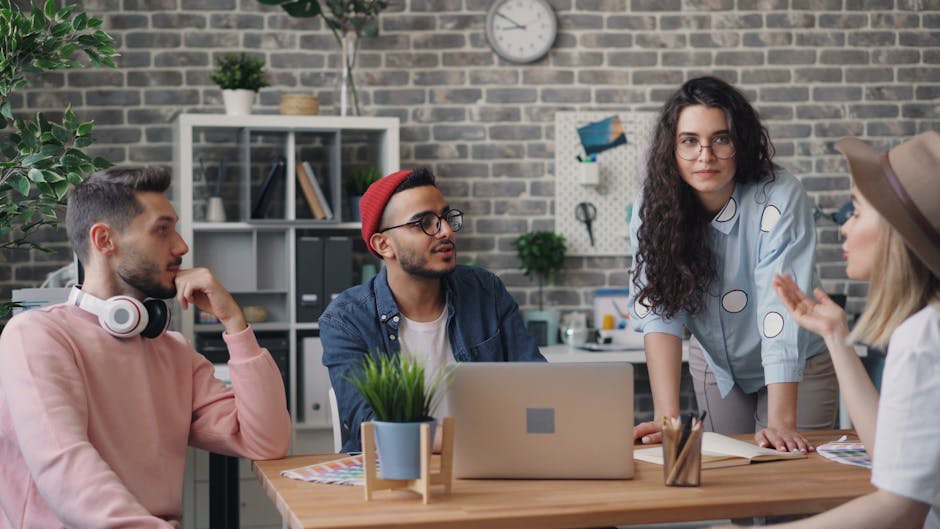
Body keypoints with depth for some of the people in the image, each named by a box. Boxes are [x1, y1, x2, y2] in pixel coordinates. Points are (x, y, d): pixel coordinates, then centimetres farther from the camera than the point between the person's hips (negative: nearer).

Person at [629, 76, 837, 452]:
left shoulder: (780, 198, -28)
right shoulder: (654, 207, -18)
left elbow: (782, 310, -35)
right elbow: (660, 311, -24)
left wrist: (781, 423, -41)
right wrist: (666, 417, -34)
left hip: (797, 368, -3)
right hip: (716, 366, 3)